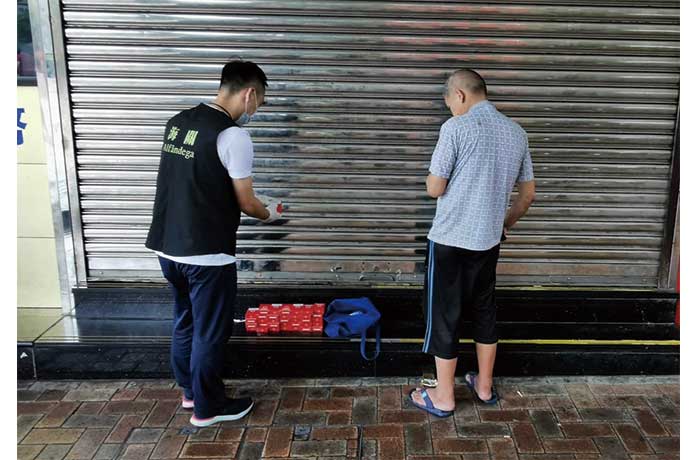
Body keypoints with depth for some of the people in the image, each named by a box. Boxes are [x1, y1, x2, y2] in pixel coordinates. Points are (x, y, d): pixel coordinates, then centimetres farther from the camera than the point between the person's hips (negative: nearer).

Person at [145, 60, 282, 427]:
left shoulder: (178, 122, 8)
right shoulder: (233, 135, -17)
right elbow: (246, 204, -12)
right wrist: (269, 214, 11)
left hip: (168, 247, 8)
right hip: (206, 255, -8)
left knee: (185, 321, 22)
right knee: (210, 330, 8)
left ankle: (190, 390, 38)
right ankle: (208, 406, 24)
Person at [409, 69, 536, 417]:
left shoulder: (456, 128, -14)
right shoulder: (516, 133, 6)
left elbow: (434, 189, -13)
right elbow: (528, 194, 11)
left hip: (450, 240, -6)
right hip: (488, 241, 6)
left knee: (444, 316, 6)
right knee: (484, 310, 20)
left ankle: (443, 397, 18)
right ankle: (485, 386, 33)